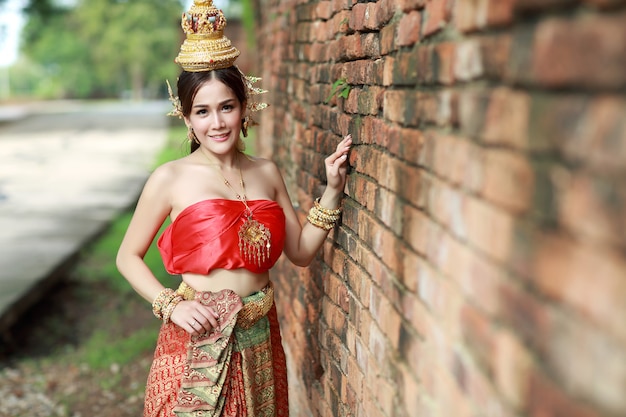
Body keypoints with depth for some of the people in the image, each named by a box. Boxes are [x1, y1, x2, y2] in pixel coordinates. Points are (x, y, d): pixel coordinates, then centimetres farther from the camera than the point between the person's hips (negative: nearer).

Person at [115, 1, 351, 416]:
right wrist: (171, 305, -12)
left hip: (260, 341, 4)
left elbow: (301, 250, 10)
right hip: (197, 340, -4)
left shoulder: (267, 173, 5)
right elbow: (128, 256, 0)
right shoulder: (170, 179, -6)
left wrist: (332, 189, 2)